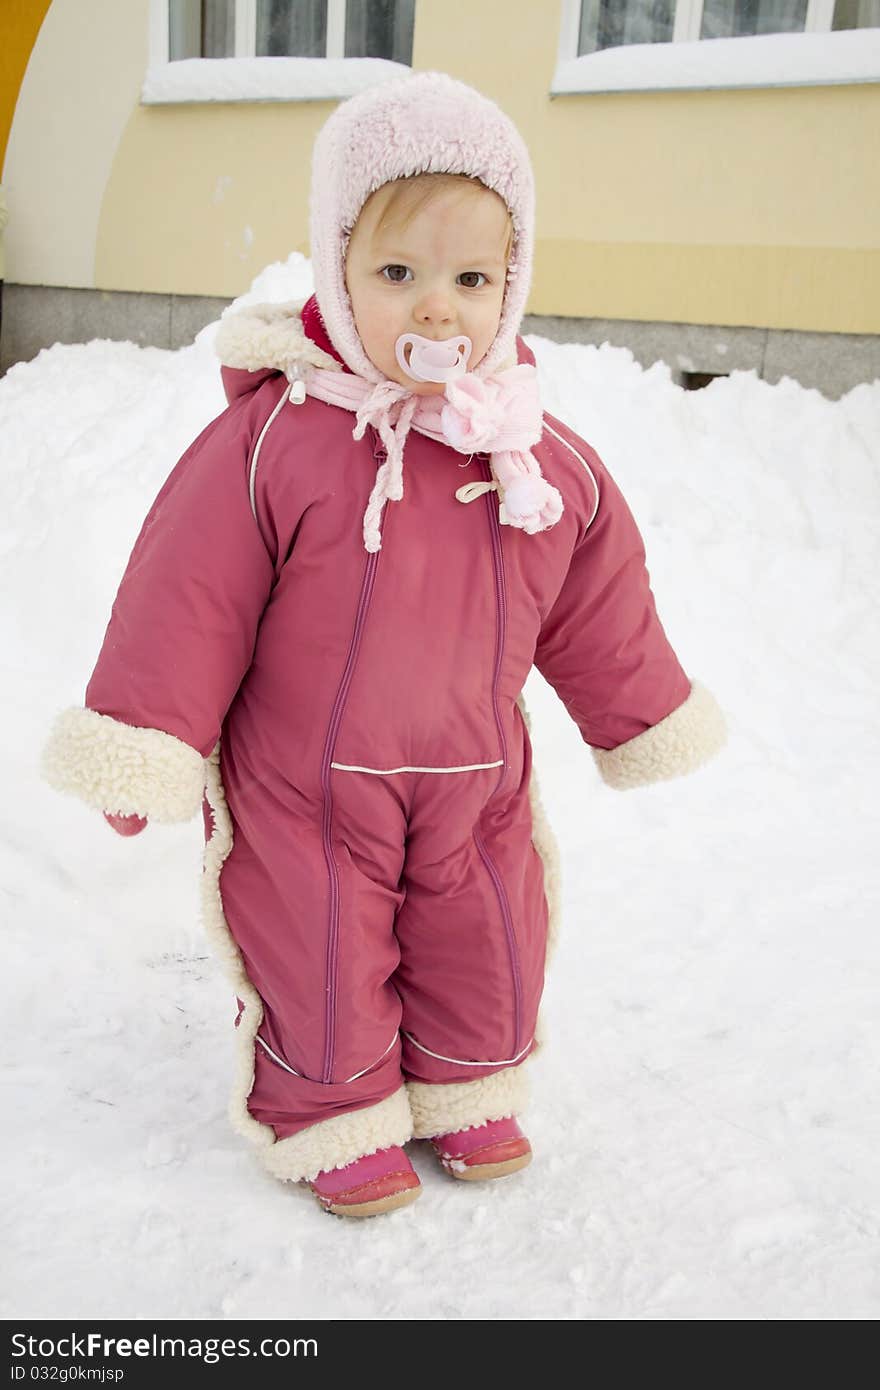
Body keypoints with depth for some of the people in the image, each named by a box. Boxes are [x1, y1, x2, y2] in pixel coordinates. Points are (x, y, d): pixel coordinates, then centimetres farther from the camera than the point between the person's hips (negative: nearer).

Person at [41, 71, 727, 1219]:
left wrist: (647, 723, 18)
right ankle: (335, 1118, 37)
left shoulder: (550, 464, -4)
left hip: (475, 789, 4)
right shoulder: (272, 438, -18)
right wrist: (142, 750, -9)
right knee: (321, 962, 10)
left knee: (490, 954, 17)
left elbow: (603, 615, 9)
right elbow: (186, 600, -12)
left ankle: (464, 1092, 44)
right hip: (304, 791, -3)